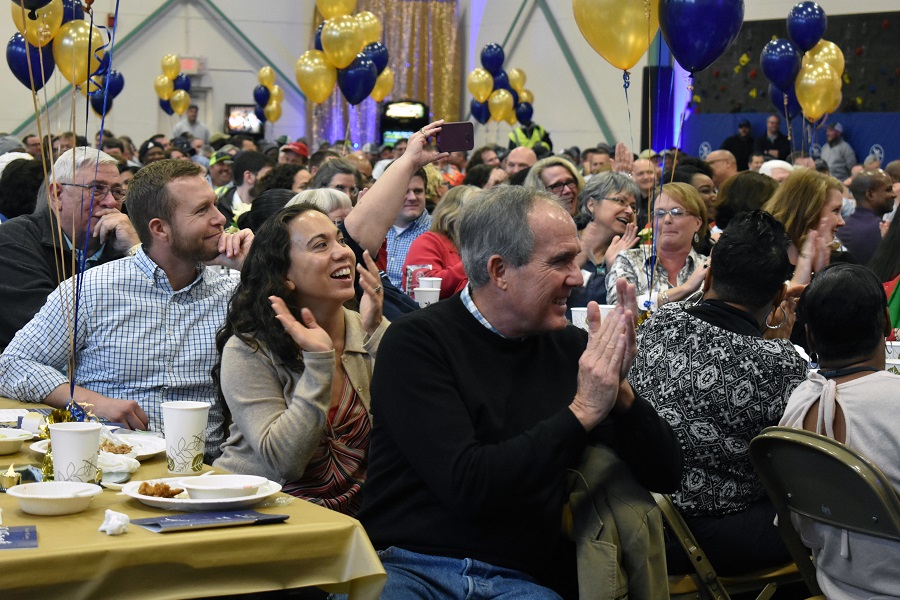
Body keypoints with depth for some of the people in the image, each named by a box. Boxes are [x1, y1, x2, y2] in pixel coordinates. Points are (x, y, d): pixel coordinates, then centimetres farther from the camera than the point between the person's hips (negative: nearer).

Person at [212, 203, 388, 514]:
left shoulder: (369, 335, 6)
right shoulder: (247, 351, -6)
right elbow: (283, 462, -15)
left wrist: (378, 334, -12)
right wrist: (318, 361, -19)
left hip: (352, 514, 4)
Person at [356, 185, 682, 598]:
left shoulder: (571, 347, 8)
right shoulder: (416, 342, -4)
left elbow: (664, 475, 8)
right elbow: (465, 486, -16)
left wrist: (619, 392, -9)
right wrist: (580, 413, -14)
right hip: (405, 566, -3)